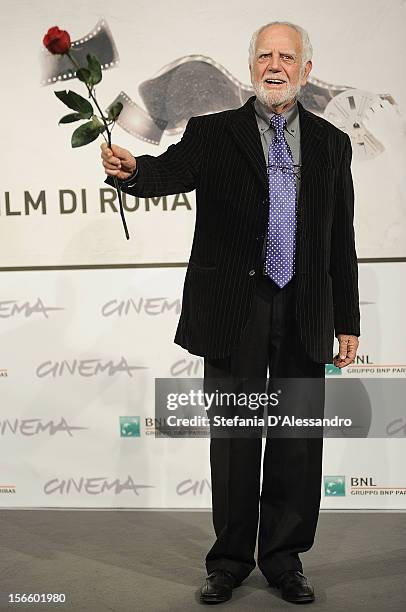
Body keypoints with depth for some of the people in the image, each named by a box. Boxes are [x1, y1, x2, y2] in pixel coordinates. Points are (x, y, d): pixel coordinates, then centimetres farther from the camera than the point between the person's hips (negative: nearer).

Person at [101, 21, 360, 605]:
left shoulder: (331, 142, 10)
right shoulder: (213, 132, 4)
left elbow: (341, 240, 9)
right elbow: (172, 170, -17)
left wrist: (347, 321, 7)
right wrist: (132, 169, -41)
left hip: (305, 314, 2)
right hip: (235, 311, -2)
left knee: (298, 441, 8)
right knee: (234, 440, 8)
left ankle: (284, 557, 26)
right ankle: (230, 559, 24)